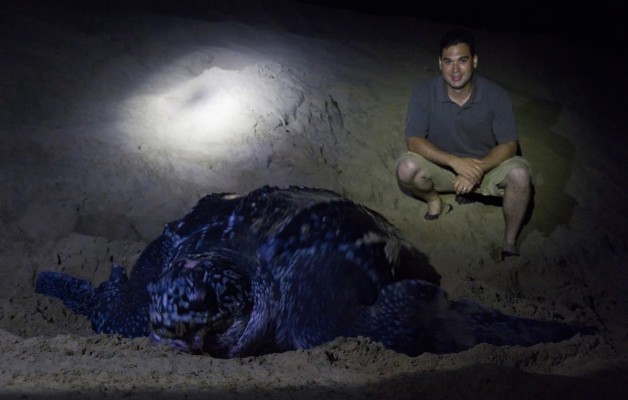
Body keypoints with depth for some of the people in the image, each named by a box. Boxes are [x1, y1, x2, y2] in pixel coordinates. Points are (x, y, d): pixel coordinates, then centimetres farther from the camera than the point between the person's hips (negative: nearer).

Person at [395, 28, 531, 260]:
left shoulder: (495, 95, -17)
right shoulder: (425, 93, -18)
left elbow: (509, 145, -14)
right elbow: (413, 141, -20)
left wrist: (478, 169, -31)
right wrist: (455, 161, -33)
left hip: (485, 166, 0)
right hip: (442, 168, 0)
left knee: (519, 173, -30)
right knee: (406, 168, -30)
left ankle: (509, 244, -12)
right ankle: (434, 201, 4)